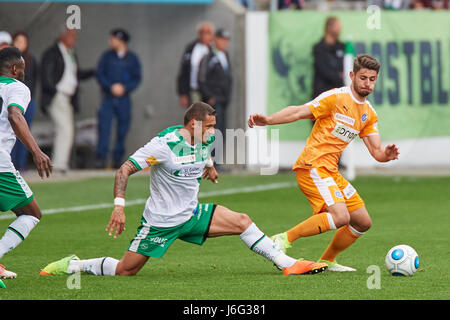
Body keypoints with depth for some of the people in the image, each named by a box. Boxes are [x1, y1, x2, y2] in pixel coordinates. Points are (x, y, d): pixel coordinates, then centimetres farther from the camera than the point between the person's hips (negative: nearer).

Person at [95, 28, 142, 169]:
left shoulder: (132, 58, 5)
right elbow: (99, 74, 3)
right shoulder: (107, 56, 7)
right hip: (108, 98, 0)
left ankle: (118, 158, 12)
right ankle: (101, 158, -14)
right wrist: (111, 87, -11)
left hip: (124, 98, 0)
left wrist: (124, 88, -11)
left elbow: (137, 78, 5)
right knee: (104, 127, -12)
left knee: (122, 130, 2)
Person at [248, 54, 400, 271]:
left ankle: (327, 261, 22)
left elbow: (376, 152, 12)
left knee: (363, 223, 9)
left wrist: (387, 154, -13)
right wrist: (267, 120, -28)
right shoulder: (335, 98, -7)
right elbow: (300, 112, -14)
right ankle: (283, 240, -19)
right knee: (340, 217, -26)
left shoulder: (369, 114, 16)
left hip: (331, 172, 9)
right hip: (313, 166, -9)